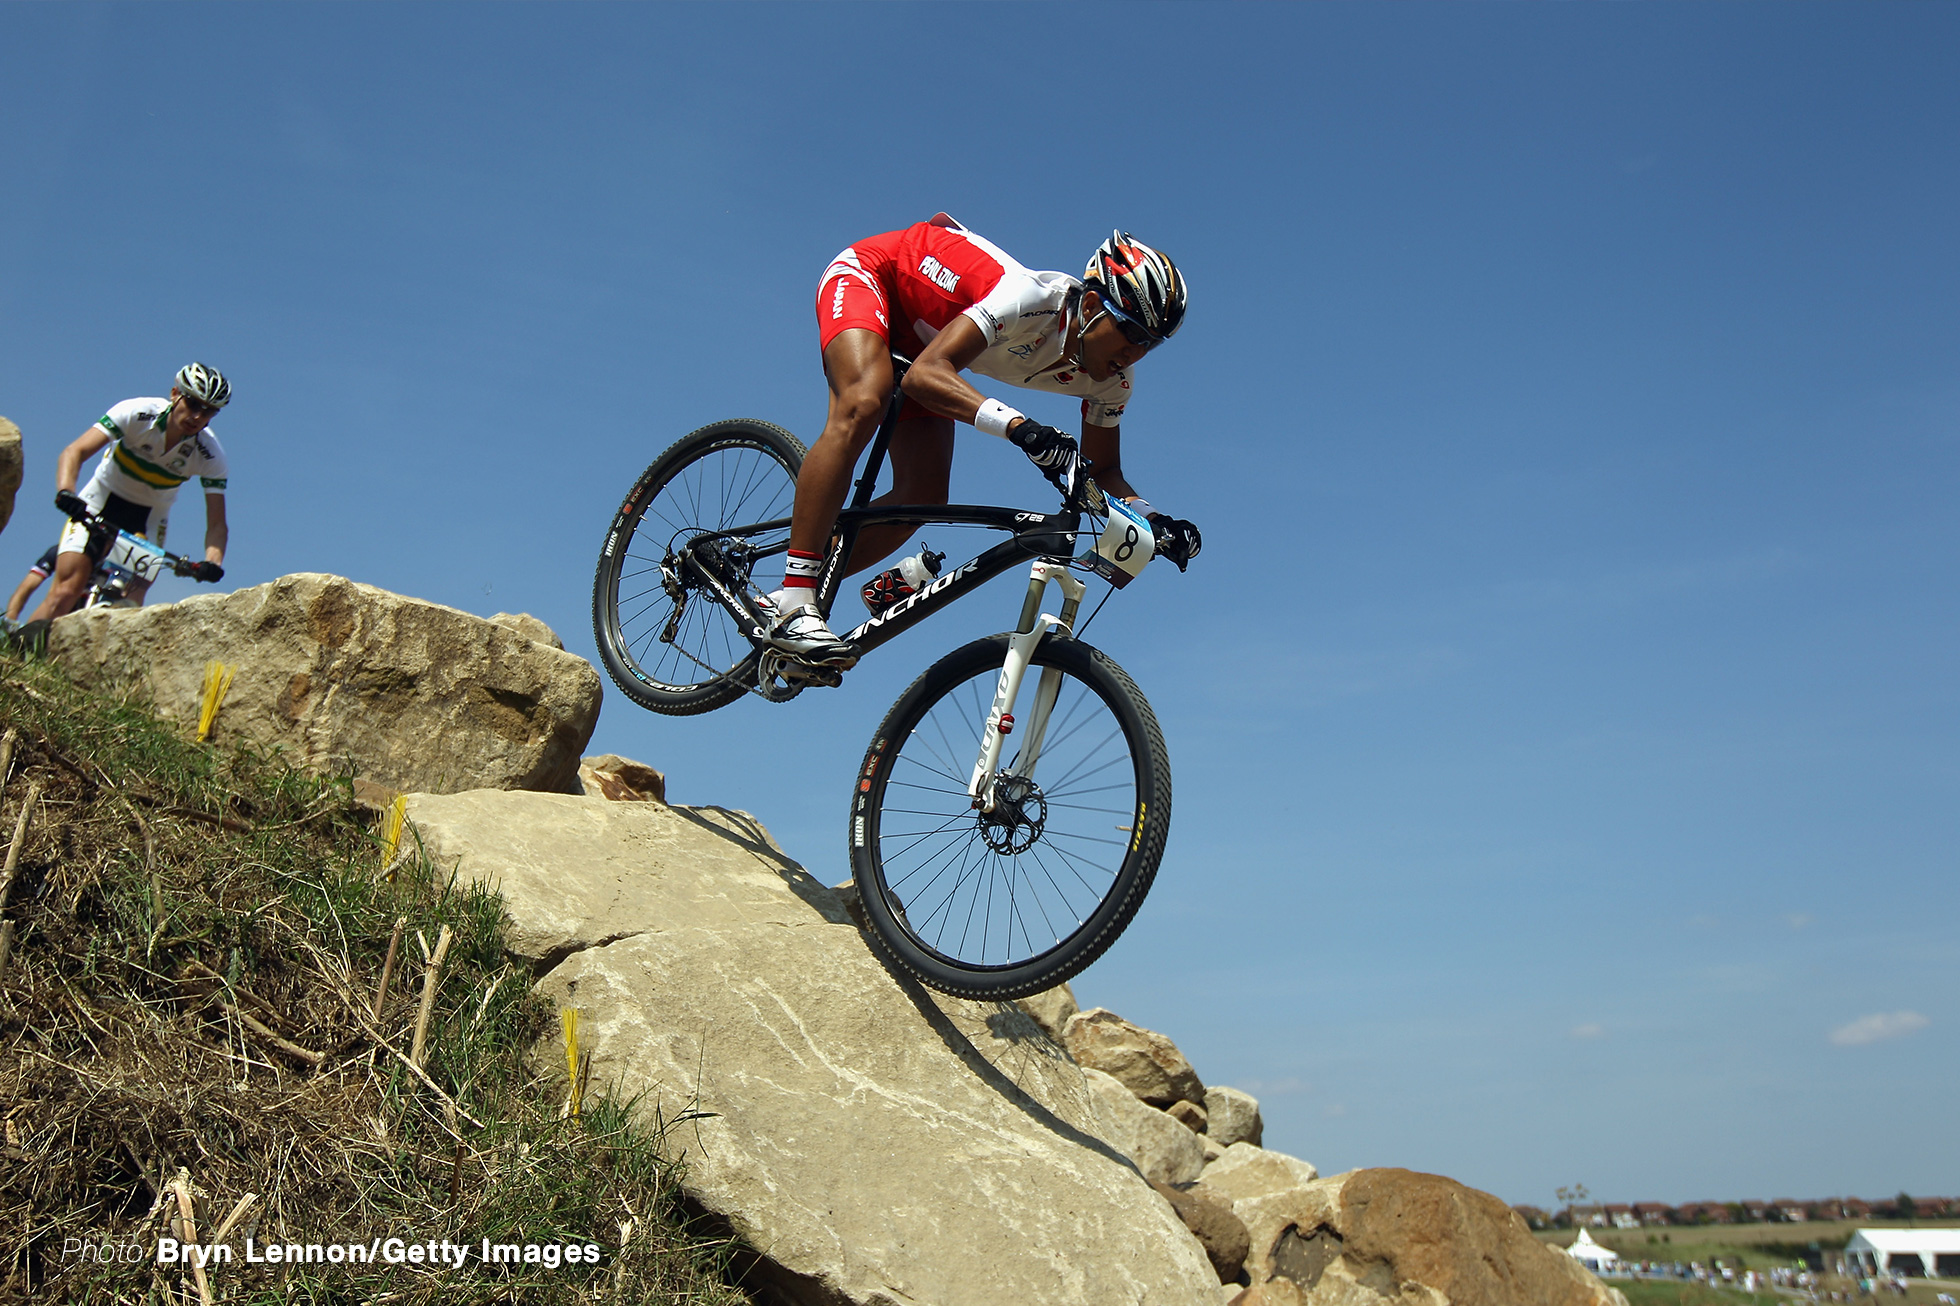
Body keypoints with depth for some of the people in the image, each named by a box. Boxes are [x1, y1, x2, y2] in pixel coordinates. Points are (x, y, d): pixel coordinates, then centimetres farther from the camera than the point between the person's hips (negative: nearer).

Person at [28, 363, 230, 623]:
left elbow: (217, 524, -21)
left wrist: (213, 562, -40)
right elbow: (74, 452, -29)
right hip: (101, 501, -1)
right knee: (67, 591, -14)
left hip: (149, 516, 2)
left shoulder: (211, 455, -19)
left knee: (130, 603, -15)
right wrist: (65, 492, -49)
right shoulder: (137, 413, -23)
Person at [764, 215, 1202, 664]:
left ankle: (806, 589, 6)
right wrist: (1017, 425, -60)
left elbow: (1104, 471, -3)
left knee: (923, 495, -9)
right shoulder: (1032, 298, -38)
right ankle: (791, 606, -33)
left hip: (918, 333, 7)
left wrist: (1153, 518, -23)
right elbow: (925, 373, -46)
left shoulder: (1110, 381, -15)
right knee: (863, 407, -35)